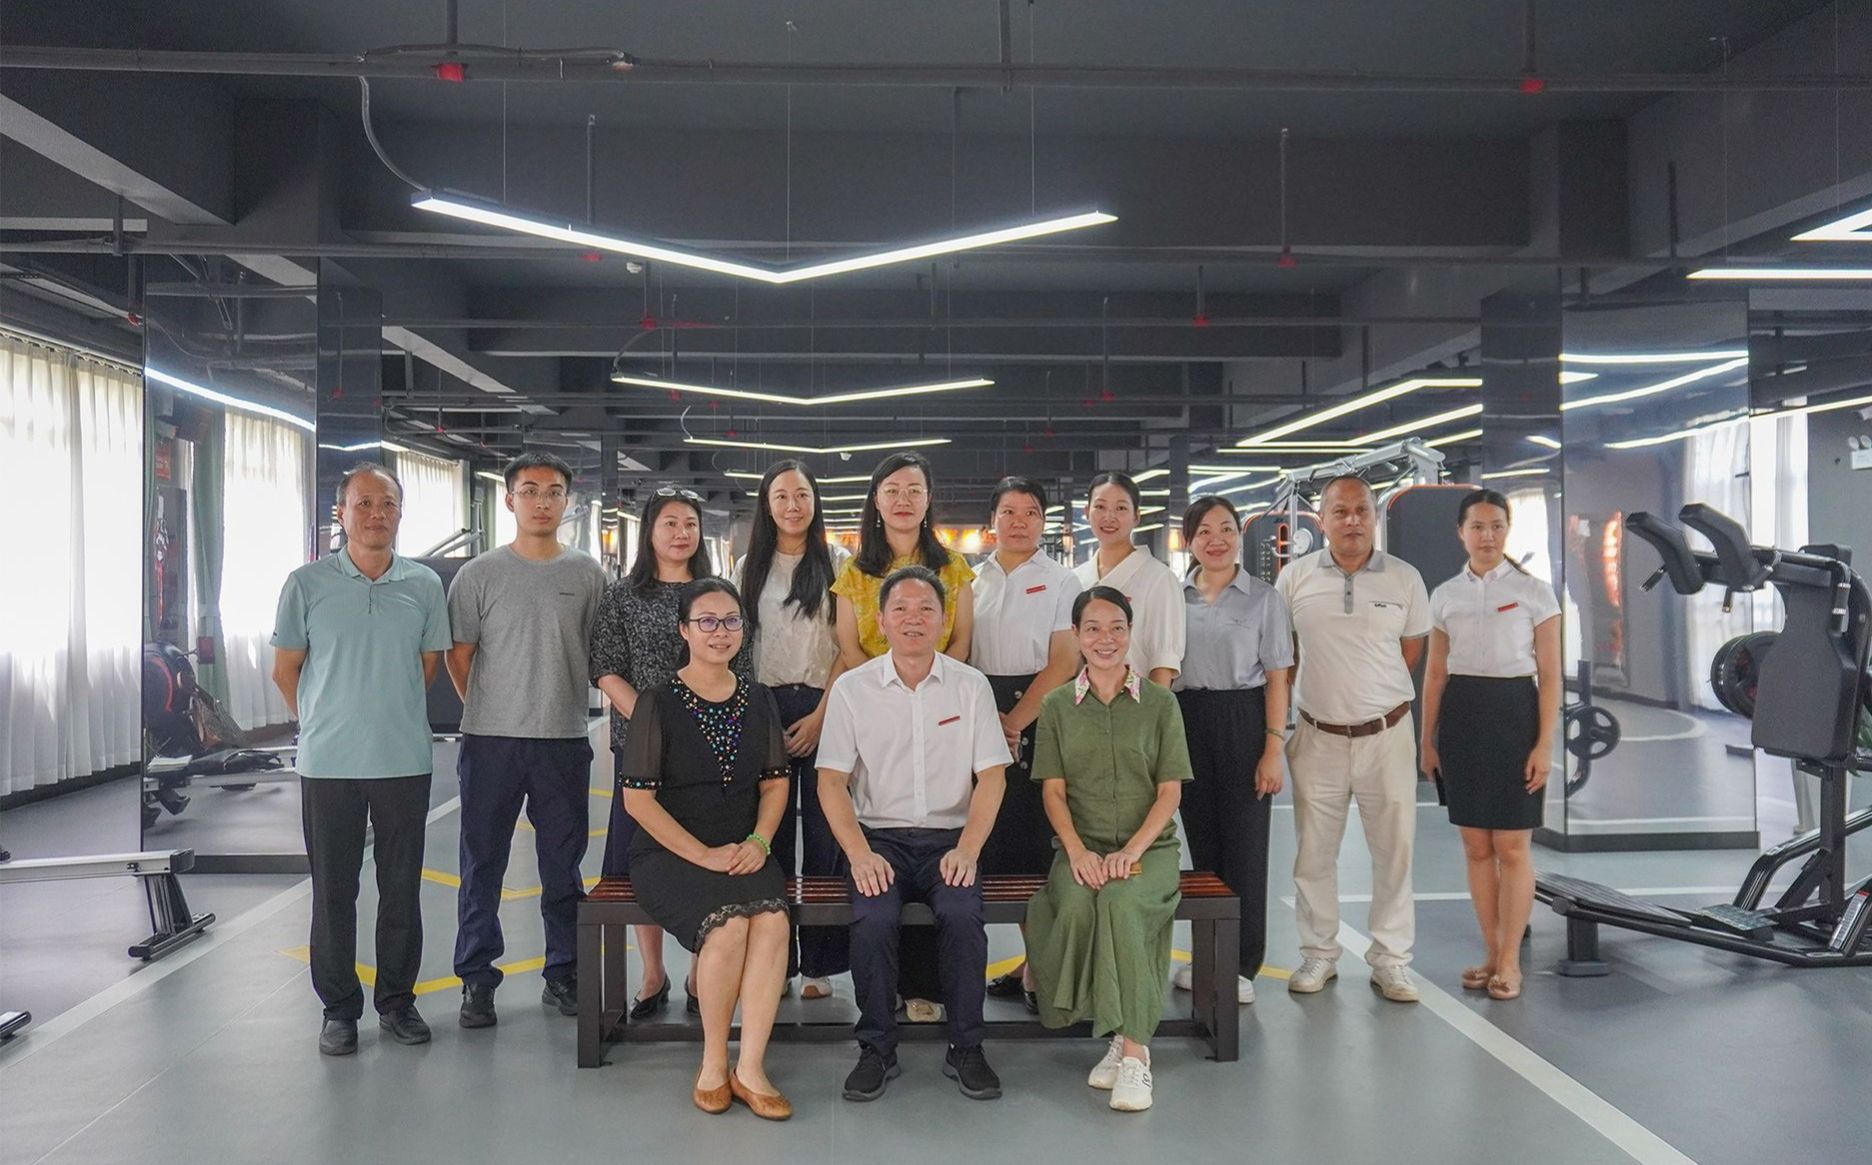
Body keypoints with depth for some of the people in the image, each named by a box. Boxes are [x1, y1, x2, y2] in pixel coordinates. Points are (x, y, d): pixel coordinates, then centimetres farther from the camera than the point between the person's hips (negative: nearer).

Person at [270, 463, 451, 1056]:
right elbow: (285, 670, 6)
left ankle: (396, 1000, 23)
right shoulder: (308, 583, -2)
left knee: (401, 889, 9)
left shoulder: (424, 584, 3)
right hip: (328, 763, -1)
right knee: (333, 891, 7)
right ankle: (339, 1007, 21)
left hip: (405, 761, 1)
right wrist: (320, 724, 10)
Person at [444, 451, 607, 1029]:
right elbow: (458, 654, 6)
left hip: (564, 741, 1)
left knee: (563, 866, 9)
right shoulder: (480, 574, 1)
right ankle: (476, 981, 16)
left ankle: (563, 974, 21)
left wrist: (566, 706, 9)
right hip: (490, 741, -1)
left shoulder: (587, 573, 6)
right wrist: (487, 712, 6)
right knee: (482, 865, 5)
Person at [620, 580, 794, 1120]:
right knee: (728, 924, -30)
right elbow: (637, 797, -7)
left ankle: (749, 1068, -19)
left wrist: (759, 841, -4)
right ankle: (713, 1063, -9)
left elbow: (776, 781, 15)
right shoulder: (659, 702, -3)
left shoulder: (757, 700, 11)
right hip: (669, 852, -3)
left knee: (773, 920, -28)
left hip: (744, 851, 4)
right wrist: (704, 855, -13)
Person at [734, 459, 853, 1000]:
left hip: (823, 707, -2)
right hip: (763, 708, 2)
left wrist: (820, 715, -8)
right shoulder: (749, 567, 12)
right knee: (769, 832, 2)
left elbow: (850, 647, 0)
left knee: (824, 832, -2)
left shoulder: (837, 563, 4)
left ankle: (819, 961, 6)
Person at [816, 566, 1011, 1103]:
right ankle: (877, 1049, -9)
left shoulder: (970, 685, 6)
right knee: (872, 919, -29)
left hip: (950, 838, 0)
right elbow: (831, 781, 0)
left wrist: (967, 849, -11)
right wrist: (859, 852, -14)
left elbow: (991, 776, 3)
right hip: (879, 837, 0)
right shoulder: (852, 688, 4)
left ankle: (965, 1049, -9)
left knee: (962, 914, -29)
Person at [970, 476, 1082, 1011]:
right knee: (987, 833, 0)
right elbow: (957, 655, 10)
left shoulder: (1060, 581, 3)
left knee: (1034, 836, -6)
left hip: (1038, 716, -3)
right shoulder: (970, 580, 13)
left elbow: (1064, 662, -5)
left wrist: (1015, 721, -13)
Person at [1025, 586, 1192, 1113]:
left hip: (1149, 847, -1)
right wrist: (1078, 852, -14)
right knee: (1077, 905, -33)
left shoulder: (1160, 703, 6)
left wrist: (1132, 850, -15)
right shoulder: (1058, 706, 10)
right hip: (1081, 847, 1)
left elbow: (1170, 793, 1)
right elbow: (1054, 792, 4)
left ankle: (1133, 1049, -26)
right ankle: (1123, 1037, -18)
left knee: (1121, 903, -34)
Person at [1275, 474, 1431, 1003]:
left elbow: (1412, 650, 11)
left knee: (1394, 849, 5)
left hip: (1386, 734, 0)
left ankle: (1390, 959, 17)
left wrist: (1372, 694, 9)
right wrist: (1330, 688, 9)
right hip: (1319, 736, 0)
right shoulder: (1295, 577, 0)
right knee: (1314, 852, 8)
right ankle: (1319, 954, 22)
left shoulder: (1405, 578, 0)